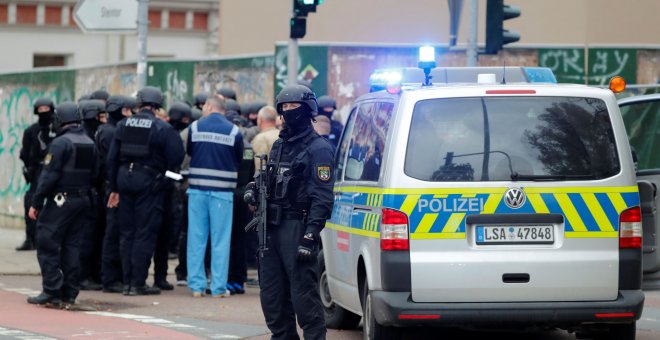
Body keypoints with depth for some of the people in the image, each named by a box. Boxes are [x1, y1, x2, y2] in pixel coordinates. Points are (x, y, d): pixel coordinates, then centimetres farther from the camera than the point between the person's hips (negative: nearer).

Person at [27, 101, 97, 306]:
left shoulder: (61, 143, -15)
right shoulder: (90, 143, 9)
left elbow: (49, 175, -17)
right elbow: (93, 174, 15)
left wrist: (36, 203, -13)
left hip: (61, 200, -8)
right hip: (82, 200, 8)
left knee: (47, 245, -3)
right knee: (71, 246, 11)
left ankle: (51, 291, -8)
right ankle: (70, 292, 11)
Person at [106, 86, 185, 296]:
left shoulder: (123, 126, 5)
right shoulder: (163, 129, -8)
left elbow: (112, 158, 7)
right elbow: (176, 158, -10)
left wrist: (114, 188, 12)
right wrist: (163, 176, 9)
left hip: (125, 179, 4)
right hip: (149, 182, -4)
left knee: (126, 233, 11)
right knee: (145, 234, 0)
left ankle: (127, 281, 13)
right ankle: (138, 283, -1)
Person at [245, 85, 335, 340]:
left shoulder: (317, 148, -7)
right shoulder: (279, 145, 19)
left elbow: (322, 197, -13)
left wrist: (310, 235, -21)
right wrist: (254, 191, 8)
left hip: (298, 227, -8)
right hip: (272, 226, 8)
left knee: (303, 295, -10)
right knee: (271, 295, 11)